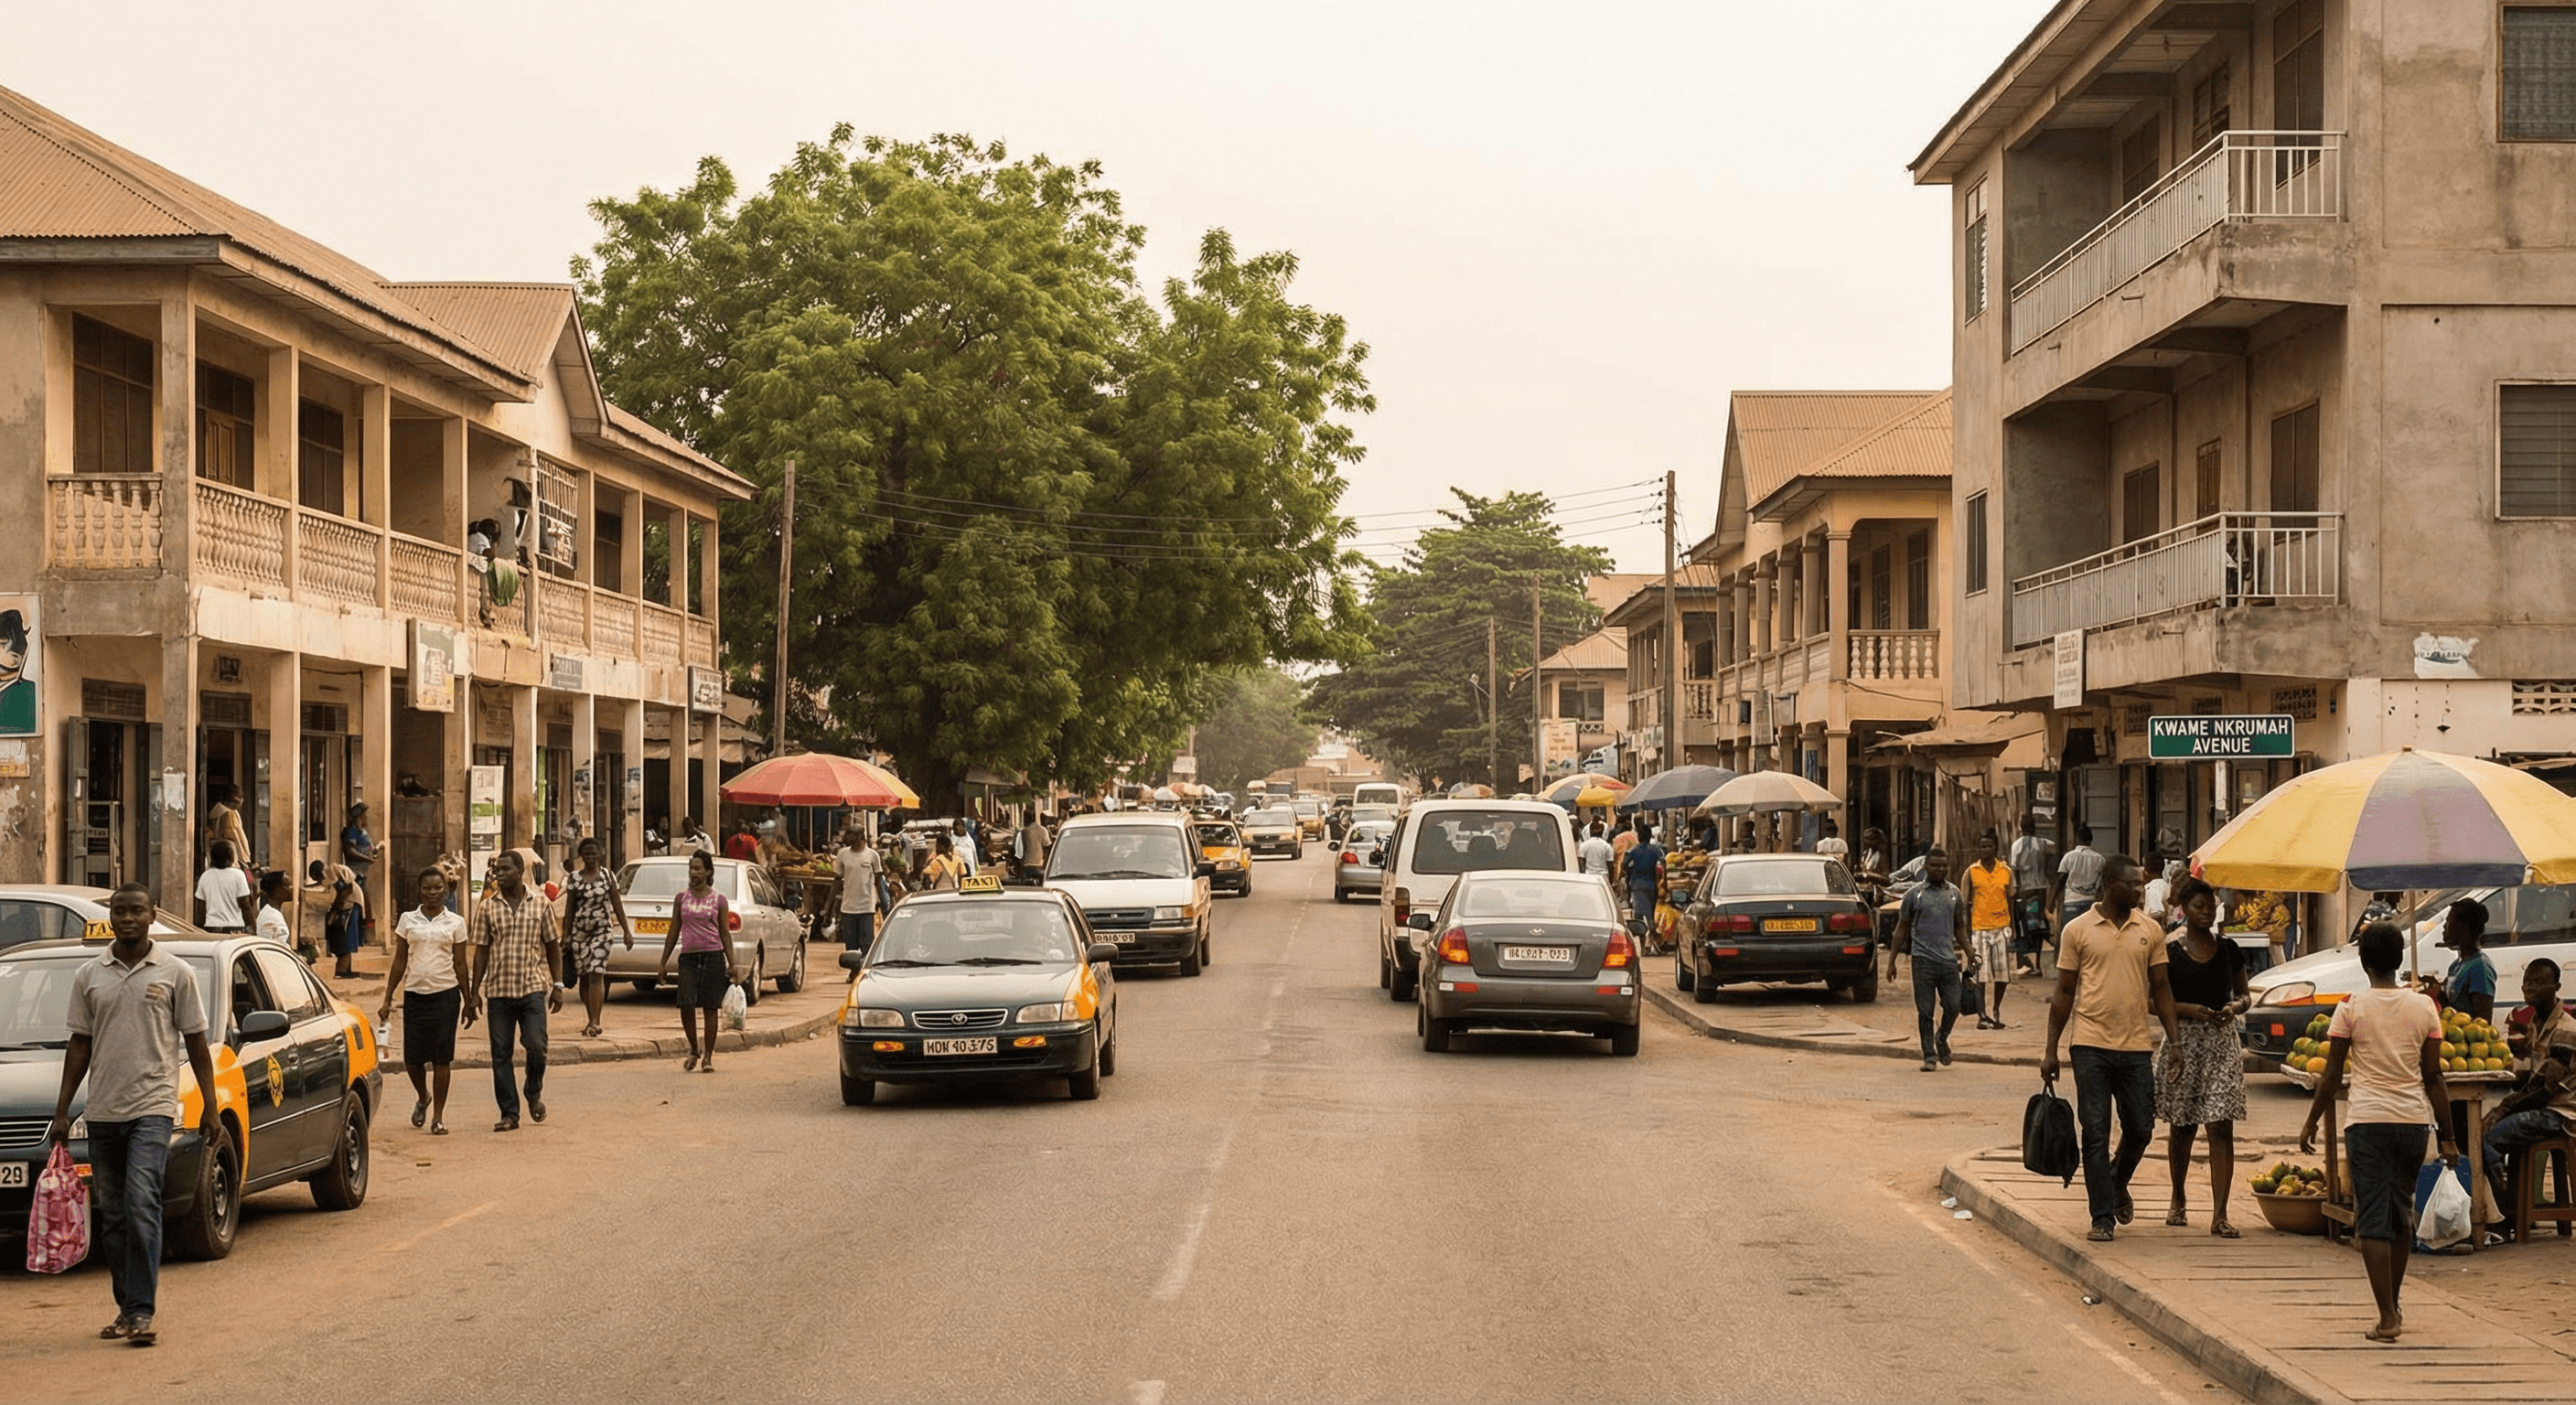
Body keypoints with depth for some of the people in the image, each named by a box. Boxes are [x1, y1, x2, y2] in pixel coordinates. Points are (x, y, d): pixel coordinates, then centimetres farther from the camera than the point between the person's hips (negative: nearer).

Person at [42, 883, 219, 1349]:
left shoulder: (175, 973, 2)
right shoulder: (89, 976, 9)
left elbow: (195, 1043, 5)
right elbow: (80, 1045, 13)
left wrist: (210, 1108, 0)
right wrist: (61, 1112, 9)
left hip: (153, 1106, -4)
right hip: (102, 1112, 4)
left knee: (141, 1205, -16)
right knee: (112, 1217, 8)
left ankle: (142, 1311, -16)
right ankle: (126, 1309, 17)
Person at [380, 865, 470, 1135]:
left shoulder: (455, 923, 5)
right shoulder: (407, 920, 7)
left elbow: (460, 965, 9)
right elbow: (399, 962, 10)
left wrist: (468, 1002, 9)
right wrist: (387, 999, 6)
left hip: (445, 994, -1)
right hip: (414, 994, 1)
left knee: (441, 1058, -2)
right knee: (412, 1058, 2)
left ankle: (438, 1116, 6)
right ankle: (423, 1097, 32)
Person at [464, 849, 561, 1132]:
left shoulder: (541, 904, 4)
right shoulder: (487, 907, 4)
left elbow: (552, 946, 9)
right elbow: (481, 951, 6)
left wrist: (557, 985, 4)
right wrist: (474, 992, 2)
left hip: (533, 989, -1)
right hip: (498, 990, 1)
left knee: (536, 1046, -12)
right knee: (501, 1054, 1)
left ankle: (534, 1093, 17)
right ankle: (509, 1114, 9)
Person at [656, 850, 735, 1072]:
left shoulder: (719, 900, 5)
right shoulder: (681, 899, 10)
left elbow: (724, 934, 7)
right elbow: (674, 932, 13)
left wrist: (732, 964, 2)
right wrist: (663, 962, 11)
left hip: (713, 956, -1)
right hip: (688, 957, 1)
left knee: (710, 1007, -1)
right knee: (686, 1005, -11)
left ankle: (708, 1057, 7)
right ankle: (694, 1051, 10)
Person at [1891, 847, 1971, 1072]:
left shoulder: (1954, 894, 11)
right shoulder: (1915, 894, 3)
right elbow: (1902, 928, 7)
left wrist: (1970, 955, 10)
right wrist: (1891, 961, 4)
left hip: (1949, 959, 2)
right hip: (1923, 959, -2)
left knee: (1953, 1007, -1)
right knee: (1925, 1011, -1)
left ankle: (1942, 1037, 29)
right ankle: (1930, 1056, 7)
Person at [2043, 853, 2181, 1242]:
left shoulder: (2150, 931, 7)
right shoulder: (2078, 930, 0)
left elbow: (2160, 988, 12)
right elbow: (2064, 993, 3)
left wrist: (2174, 1040, 4)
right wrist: (2051, 1050, 2)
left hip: (2136, 1048, 3)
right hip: (2092, 1046, -3)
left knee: (2140, 1129, 7)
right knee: (2096, 1134, -1)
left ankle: (2118, 1183, 36)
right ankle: (2102, 1217, 6)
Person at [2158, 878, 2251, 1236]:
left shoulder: (2229, 951, 7)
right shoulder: (2170, 952, -1)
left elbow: (2244, 995, 15)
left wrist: (2235, 1007, -6)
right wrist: (2189, 1009, -16)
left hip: (2222, 1043, 1)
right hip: (2183, 1041, -1)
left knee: (2221, 1127, -8)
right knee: (2182, 1126, 10)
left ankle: (2219, 1215, -11)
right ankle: (2178, 1200, 31)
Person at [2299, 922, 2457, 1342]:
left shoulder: (2351, 1007, -5)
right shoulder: (2424, 1007, 2)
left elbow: (2332, 1075, -3)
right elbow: (2434, 1077, 3)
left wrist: (2312, 1122, 8)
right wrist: (2447, 1135, 9)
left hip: (2368, 1119, -3)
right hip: (2414, 1118, 3)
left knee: (2373, 1220, -2)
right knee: (2402, 1212, 19)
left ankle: (2387, 1318, -10)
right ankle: (2393, 1305, 30)